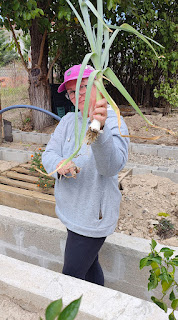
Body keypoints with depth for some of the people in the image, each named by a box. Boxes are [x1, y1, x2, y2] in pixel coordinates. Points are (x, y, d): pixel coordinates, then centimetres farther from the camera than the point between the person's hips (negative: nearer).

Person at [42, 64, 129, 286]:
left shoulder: (114, 123, -16)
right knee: (89, 264, 25)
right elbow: (48, 153, -2)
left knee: (71, 279, 2)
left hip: (93, 216, -6)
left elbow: (112, 166, -32)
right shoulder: (68, 121, 3)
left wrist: (99, 128, -50)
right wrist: (59, 164, -26)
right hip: (72, 210, 6)